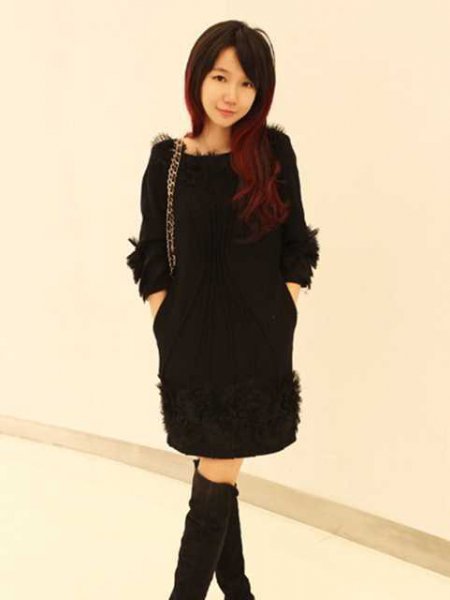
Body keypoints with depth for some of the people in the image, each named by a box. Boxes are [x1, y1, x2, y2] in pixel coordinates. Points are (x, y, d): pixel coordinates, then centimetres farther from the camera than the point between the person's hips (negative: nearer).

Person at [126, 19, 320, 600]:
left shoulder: (273, 151, -2)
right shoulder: (167, 160, 0)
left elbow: (295, 252, 2)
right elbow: (152, 263, 3)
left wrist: (278, 331, -4)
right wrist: (169, 336, -4)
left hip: (257, 345, -1)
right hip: (192, 344, 1)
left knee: (217, 480, 3)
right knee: (217, 475, 12)